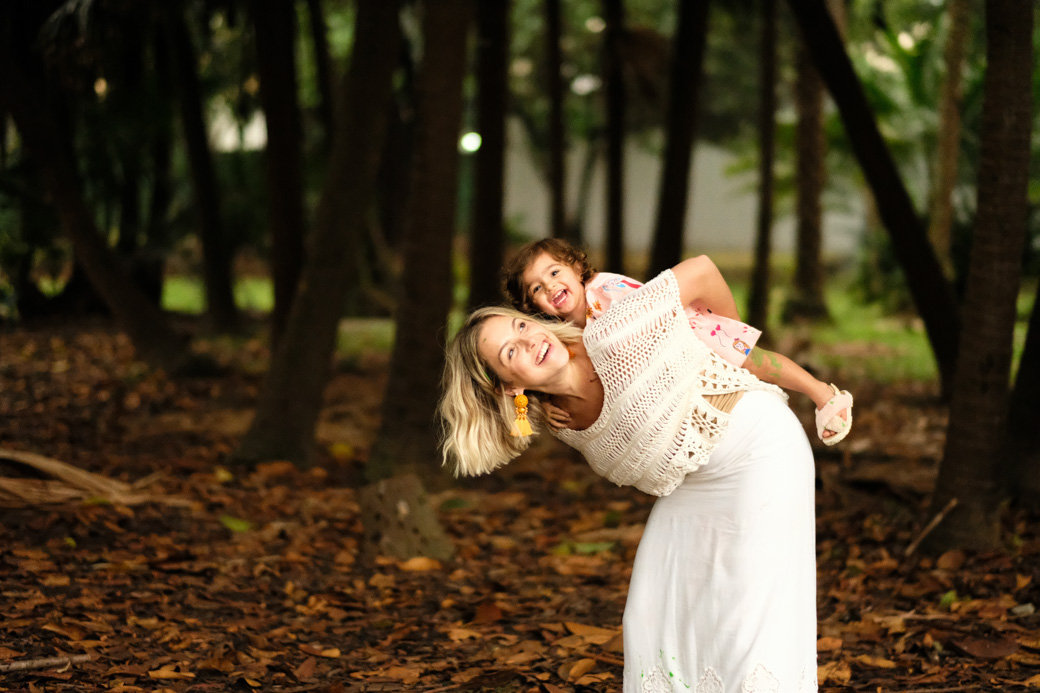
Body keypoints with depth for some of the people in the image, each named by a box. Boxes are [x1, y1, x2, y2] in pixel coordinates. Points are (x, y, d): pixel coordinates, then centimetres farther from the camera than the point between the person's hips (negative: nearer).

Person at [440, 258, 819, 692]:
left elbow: (699, 273, -16)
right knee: (655, 617, 4)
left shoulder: (613, 340, -26)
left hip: (761, 448, -7)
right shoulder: (564, 427, -5)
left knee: (753, 619, -12)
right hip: (692, 485, 7)